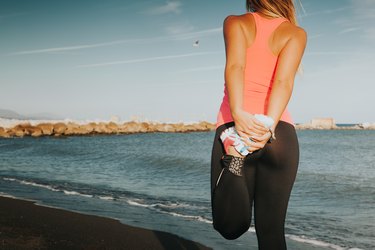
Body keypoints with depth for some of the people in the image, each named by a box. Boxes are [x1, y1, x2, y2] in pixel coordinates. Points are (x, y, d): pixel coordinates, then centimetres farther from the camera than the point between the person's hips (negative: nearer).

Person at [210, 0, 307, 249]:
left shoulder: (234, 22, 9)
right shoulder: (296, 33, 10)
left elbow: (235, 65, -11)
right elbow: (284, 81, -9)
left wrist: (239, 116, -23)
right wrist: (268, 128, -19)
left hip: (233, 127, -1)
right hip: (281, 133, 1)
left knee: (229, 228, 7)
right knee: (271, 230, 8)